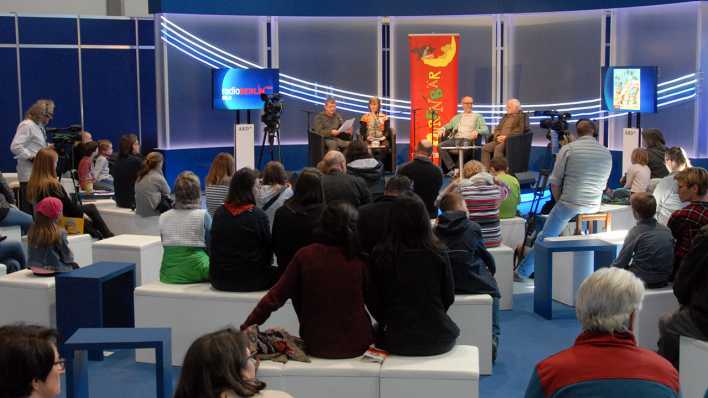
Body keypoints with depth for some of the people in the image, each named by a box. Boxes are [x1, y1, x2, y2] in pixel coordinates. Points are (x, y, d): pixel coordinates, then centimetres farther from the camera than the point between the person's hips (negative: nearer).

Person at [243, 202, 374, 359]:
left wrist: (245, 329, -1)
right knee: (378, 326, 27)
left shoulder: (305, 255, -9)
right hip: (357, 345, -2)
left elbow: (274, 297, -7)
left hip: (316, 346, 2)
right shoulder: (360, 259, -12)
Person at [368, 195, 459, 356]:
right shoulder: (438, 253, -10)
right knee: (454, 330, 32)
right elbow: (449, 297, 2)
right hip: (436, 338, 0)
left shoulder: (380, 254, -11)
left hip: (395, 339, 0)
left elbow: (373, 302, -1)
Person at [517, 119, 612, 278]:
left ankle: (522, 272, 15)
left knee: (544, 238, 7)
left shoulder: (568, 149, -5)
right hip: (594, 208, 4)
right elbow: (603, 185, 15)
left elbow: (555, 182, -3)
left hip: (569, 205, -4)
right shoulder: (607, 153, 8)